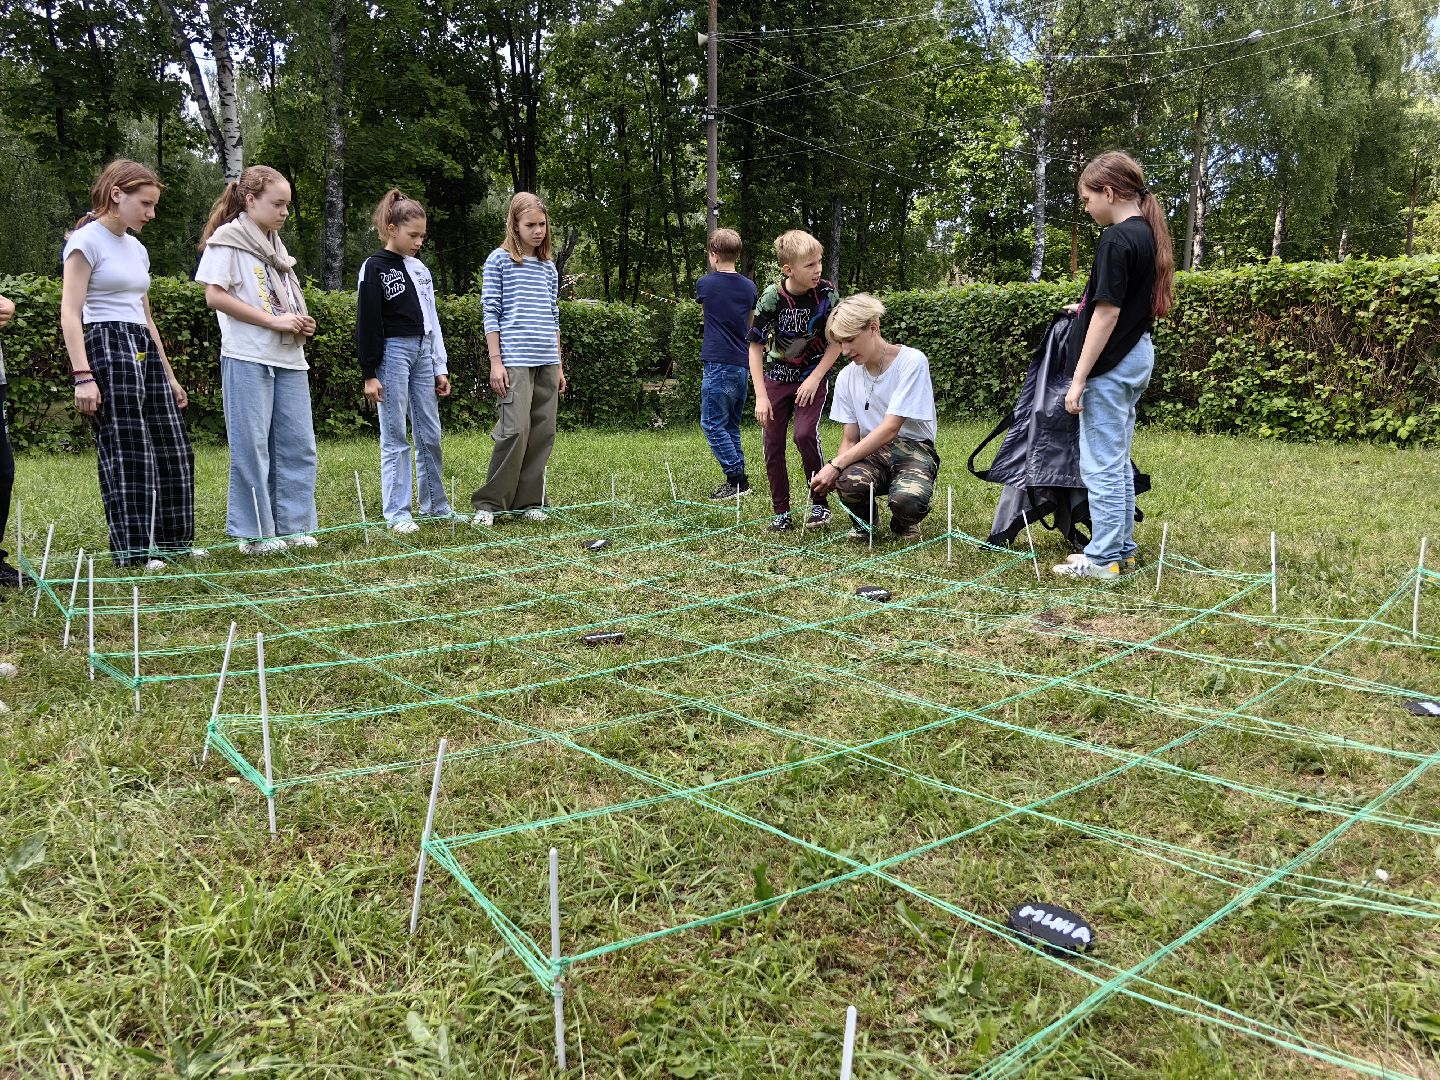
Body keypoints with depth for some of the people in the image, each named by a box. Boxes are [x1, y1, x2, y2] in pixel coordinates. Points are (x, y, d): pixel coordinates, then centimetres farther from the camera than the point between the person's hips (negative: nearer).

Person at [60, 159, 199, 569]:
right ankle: (133, 549, 3)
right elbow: (70, 312, -12)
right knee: (126, 450, -5)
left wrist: (168, 374, 21)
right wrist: (82, 375, -20)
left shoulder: (137, 249, 17)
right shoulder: (87, 240, -6)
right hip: (106, 348, -8)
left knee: (171, 445, 8)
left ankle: (171, 539, 19)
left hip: (144, 351, 8)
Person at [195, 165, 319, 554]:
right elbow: (215, 296, -12)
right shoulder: (227, 239, -3)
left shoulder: (275, 245, 20)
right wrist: (275, 321, -15)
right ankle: (254, 533, 4)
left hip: (289, 358, 7)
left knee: (298, 444, 6)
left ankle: (292, 526, 14)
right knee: (252, 446, -3)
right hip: (248, 359, -7)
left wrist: (302, 323, 5)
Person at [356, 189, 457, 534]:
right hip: (393, 353, -6)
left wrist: (441, 368, 13)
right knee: (395, 438, -3)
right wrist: (369, 374, -12)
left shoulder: (420, 269, 14)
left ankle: (436, 505, 19)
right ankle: (397, 513, 3)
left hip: (423, 352, 6)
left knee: (430, 434, 9)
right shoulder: (375, 268, -5)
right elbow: (367, 323, -8)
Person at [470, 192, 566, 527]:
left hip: (547, 362, 6)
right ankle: (488, 503, -3)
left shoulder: (548, 267, 16)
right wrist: (495, 361, -9)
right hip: (514, 359, -6)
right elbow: (491, 313, -2)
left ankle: (528, 501, 13)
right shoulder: (499, 260, 1)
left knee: (542, 432, 3)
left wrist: (559, 365, 15)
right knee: (515, 430, -14)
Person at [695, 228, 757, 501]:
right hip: (743, 364, 6)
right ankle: (738, 481, 15)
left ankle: (737, 479, -7)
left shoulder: (705, 285, -2)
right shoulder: (749, 287, 10)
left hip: (719, 364, -6)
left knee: (712, 423, -2)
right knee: (731, 424, 14)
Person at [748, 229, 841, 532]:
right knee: (772, 444, -2)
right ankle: (781, 512, 11)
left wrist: (815, 378, -15)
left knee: (805, 433, -20)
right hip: (776, 376, 1)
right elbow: (755, 346, -12)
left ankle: (820, 502, -2)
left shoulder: (827, 293, -17)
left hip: (812, 376, -1)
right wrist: (761, 396, -16)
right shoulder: (772, 297, -19)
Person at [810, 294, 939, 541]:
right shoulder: (847, 377, 5)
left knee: (909, 499, -38)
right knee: (850, 481, -34)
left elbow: (890, 429, -19)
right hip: (869, 452, 3)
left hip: (912, 449, -3)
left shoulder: (912, 361, -13)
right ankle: (865, 521, 4)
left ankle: (903, 524, 4)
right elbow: (850, 439, 7)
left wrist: (836, 465, -24)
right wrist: (835, 470, -17)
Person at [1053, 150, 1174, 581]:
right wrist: (1087, 309, 22)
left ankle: (1103, 558, 3)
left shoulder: (1117, 240, -17)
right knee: (1118, 462, 15)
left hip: (1110, 365, -10)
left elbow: (1108, 314, -20)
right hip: (1136, 356, 10)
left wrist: (1079, 380, -18)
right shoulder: (1146, 234, 11)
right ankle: (1121, 549, 22)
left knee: (1101, 465, -4)